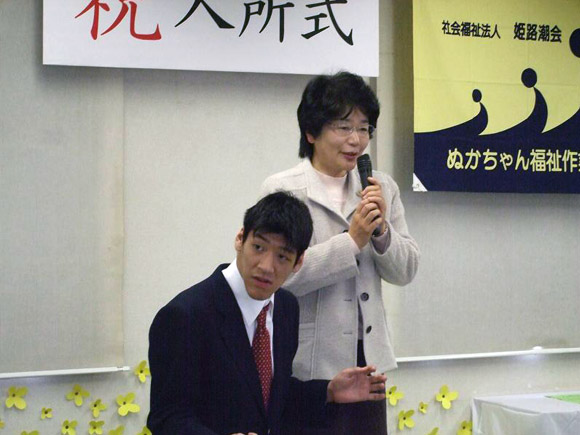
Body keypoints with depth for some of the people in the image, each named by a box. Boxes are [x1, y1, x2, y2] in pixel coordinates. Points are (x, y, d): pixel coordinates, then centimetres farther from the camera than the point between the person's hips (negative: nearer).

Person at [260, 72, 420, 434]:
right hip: (308, 364, -5)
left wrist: (382, 231, -9)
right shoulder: (283, 190, -6)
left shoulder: (382, 188, 9)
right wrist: (353, 239, -18)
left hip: (367, 358, 5)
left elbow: (406, 271, 9)